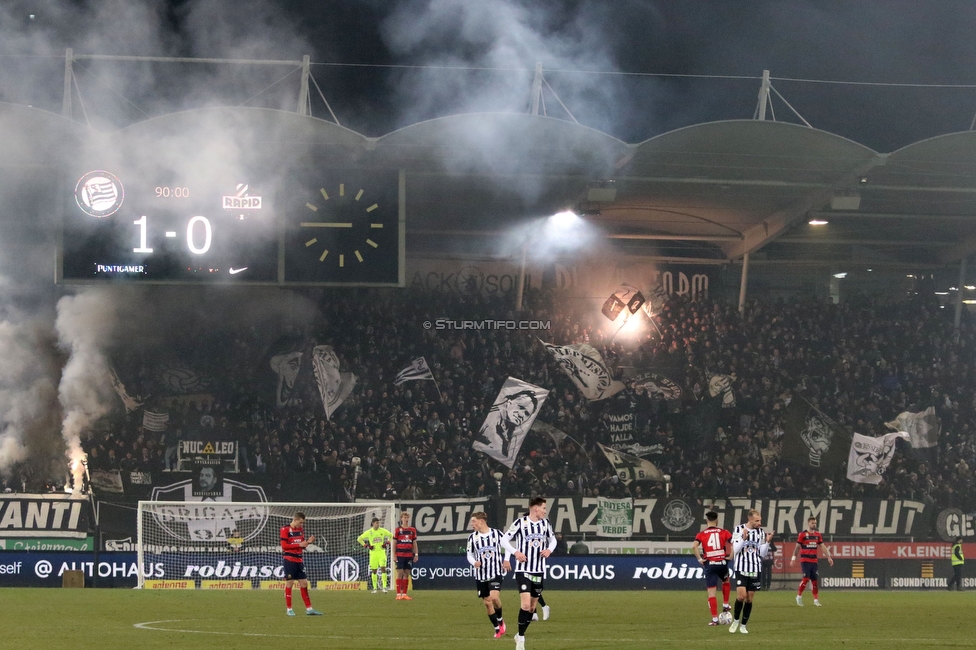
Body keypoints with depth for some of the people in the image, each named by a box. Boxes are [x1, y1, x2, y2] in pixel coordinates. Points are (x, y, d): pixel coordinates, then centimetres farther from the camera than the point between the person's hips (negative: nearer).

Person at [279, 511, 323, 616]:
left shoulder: (301, 529, 12)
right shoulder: (285, 529, -9)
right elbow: (284, 546, -16)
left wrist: (308, 542, -3)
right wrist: (299, 545, -19)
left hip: (299, 560, 7)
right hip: (289, 559, -7)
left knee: (304, 583, 6)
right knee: (289, 583, -3)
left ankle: (309, 608, 9)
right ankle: (289, 609, 5)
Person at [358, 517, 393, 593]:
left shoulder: (383, 531, 2)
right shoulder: (369, 532, 0)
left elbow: (391, 535, 17)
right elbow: (359, 539, 6)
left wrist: (387, 543, 5)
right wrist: (366, 546, -3)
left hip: (381, 552, 0)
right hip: (373, 552, 0)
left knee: (383, 568, -13)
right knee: (374, 570, 4)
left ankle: (384, 587, -14)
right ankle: (374, 588, 13)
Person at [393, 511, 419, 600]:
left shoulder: (412, 530, 10)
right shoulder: (398, 530, 0)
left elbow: (414, 543, 13)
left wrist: (416, 554, 7)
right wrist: (394, 555, -6)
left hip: (409, 555, 3)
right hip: (400, 555, -3)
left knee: (407, 574, 5)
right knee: (400, 573, -6)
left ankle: (404, 594, 9)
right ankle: (398, 594, -5)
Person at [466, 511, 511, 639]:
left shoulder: (496, 534, -4)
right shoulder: (472, 537, 1)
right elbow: (469, 555, 10)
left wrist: (506, 560, -3)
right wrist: (474, 562, -11)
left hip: (496, 572, -3)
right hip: (481, 574, 3)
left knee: (494, 597, -23)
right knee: (487, 602, 4)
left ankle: (500, 619, 4)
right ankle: (498, 629, 19)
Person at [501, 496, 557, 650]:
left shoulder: (545, 523, 7)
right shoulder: (520, 522, -8)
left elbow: (552, 539, 23)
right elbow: (504, 540, -3)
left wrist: (549, 549, 1)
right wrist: (515, 552, -19)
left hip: (539, 571, 6)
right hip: (523, 570, -5)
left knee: (532, 607, 9)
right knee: (526, 604, -18)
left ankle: (520, 635, 26)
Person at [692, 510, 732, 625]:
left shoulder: (702, 534, 1)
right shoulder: (724, 532, 3)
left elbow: (694, 546, -16)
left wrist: (700, 559, -8)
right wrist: (730, 556, 2)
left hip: (709, 564, -2)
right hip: (722, 563, 2)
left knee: (711, 593, 1)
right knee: (726, 582, 35)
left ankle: (715, 619, -3)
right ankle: (725, 605, 32)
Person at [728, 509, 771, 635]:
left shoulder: (761, 532, 7)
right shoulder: (739, 529, -2)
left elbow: (762, 554, 9)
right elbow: (735, 550, -7)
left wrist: (767, 541, -5)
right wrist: (743, 538, -20)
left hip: (755, 569, 3)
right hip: (741, 568, -3)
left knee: (749, 599, 4)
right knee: (741, 596, -15)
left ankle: (743, 625, 14)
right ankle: (736, 620, 6)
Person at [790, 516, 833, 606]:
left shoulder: (818, 534, 10)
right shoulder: (802, 534, -3)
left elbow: (822, 546, 13)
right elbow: (797, 547, -2)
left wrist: (829, 557, 7)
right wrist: (793, 558, -7)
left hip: (814, 561, 5)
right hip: (805, 560, -5)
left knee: (815, 579, 3)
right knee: (806, 578, -13)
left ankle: (816, 600, 7)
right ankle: (799, 596, 4)